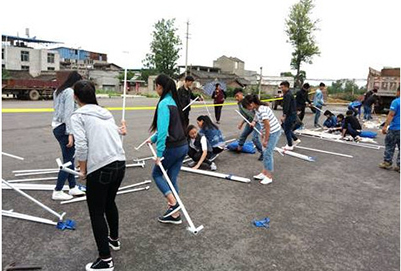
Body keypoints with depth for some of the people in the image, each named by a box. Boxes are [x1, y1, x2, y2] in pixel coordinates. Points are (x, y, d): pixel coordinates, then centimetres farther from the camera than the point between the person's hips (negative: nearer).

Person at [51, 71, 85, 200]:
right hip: (64, 129, -10)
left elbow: (58, 110, 16)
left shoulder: (58, 91, 15)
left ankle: (73, 187, 23)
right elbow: (68, 113, -20)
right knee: (68, 161, -1)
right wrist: (70, 133, -22)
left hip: (57, 127, 10)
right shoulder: (70, 92, -13)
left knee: (69, 158, 15)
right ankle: (57, 192, 7)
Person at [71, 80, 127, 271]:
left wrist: (83, 169, 1)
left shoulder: (78, 115, -2)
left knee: (96, 213, 8)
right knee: (109, 202, 28)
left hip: (100, 168, -7)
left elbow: (81, 146, -10)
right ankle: (114, 239, 47)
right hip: (120, 164, 7)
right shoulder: (105, 113, 15)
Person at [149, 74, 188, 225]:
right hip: (183, 146, 8)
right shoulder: (173, 101, 11)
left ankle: (173, 203, 3)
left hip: (172, 148, -8)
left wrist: (159, 153, -19)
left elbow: (163, 130, -22)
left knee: (156, 174, 13)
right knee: (172, 178, 14)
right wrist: (153, 139, 24)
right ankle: (174, 215, 20)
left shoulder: (164, 103, -16)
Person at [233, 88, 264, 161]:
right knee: (243, 135, 15)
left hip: (256, 121, -8)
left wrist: (254, 121, -27)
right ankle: (239, 147, 38)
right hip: (250, 121, 8)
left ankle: (262, 153, -1)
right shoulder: (239, 104, 4)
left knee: (254, 137, -17)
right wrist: (241, 123, 4)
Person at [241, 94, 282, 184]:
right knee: (267, 152, 14)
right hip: (269, 131, 9)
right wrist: (263, 135, 12)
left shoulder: (262, 110, -26)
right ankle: (264, 172, 24)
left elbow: (268, 126, -23)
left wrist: (265, 140, -16)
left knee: (267, 153, -5)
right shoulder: (257, 109, 3)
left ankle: (269, 176, 5)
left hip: (274, 132, -9)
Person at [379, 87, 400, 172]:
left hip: (395, 129, -5)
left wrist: (385, 126, -16)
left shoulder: (396, 101, -12)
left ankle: (387, 162, 11)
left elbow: (391, 115, -17)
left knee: (389, 146, 7)